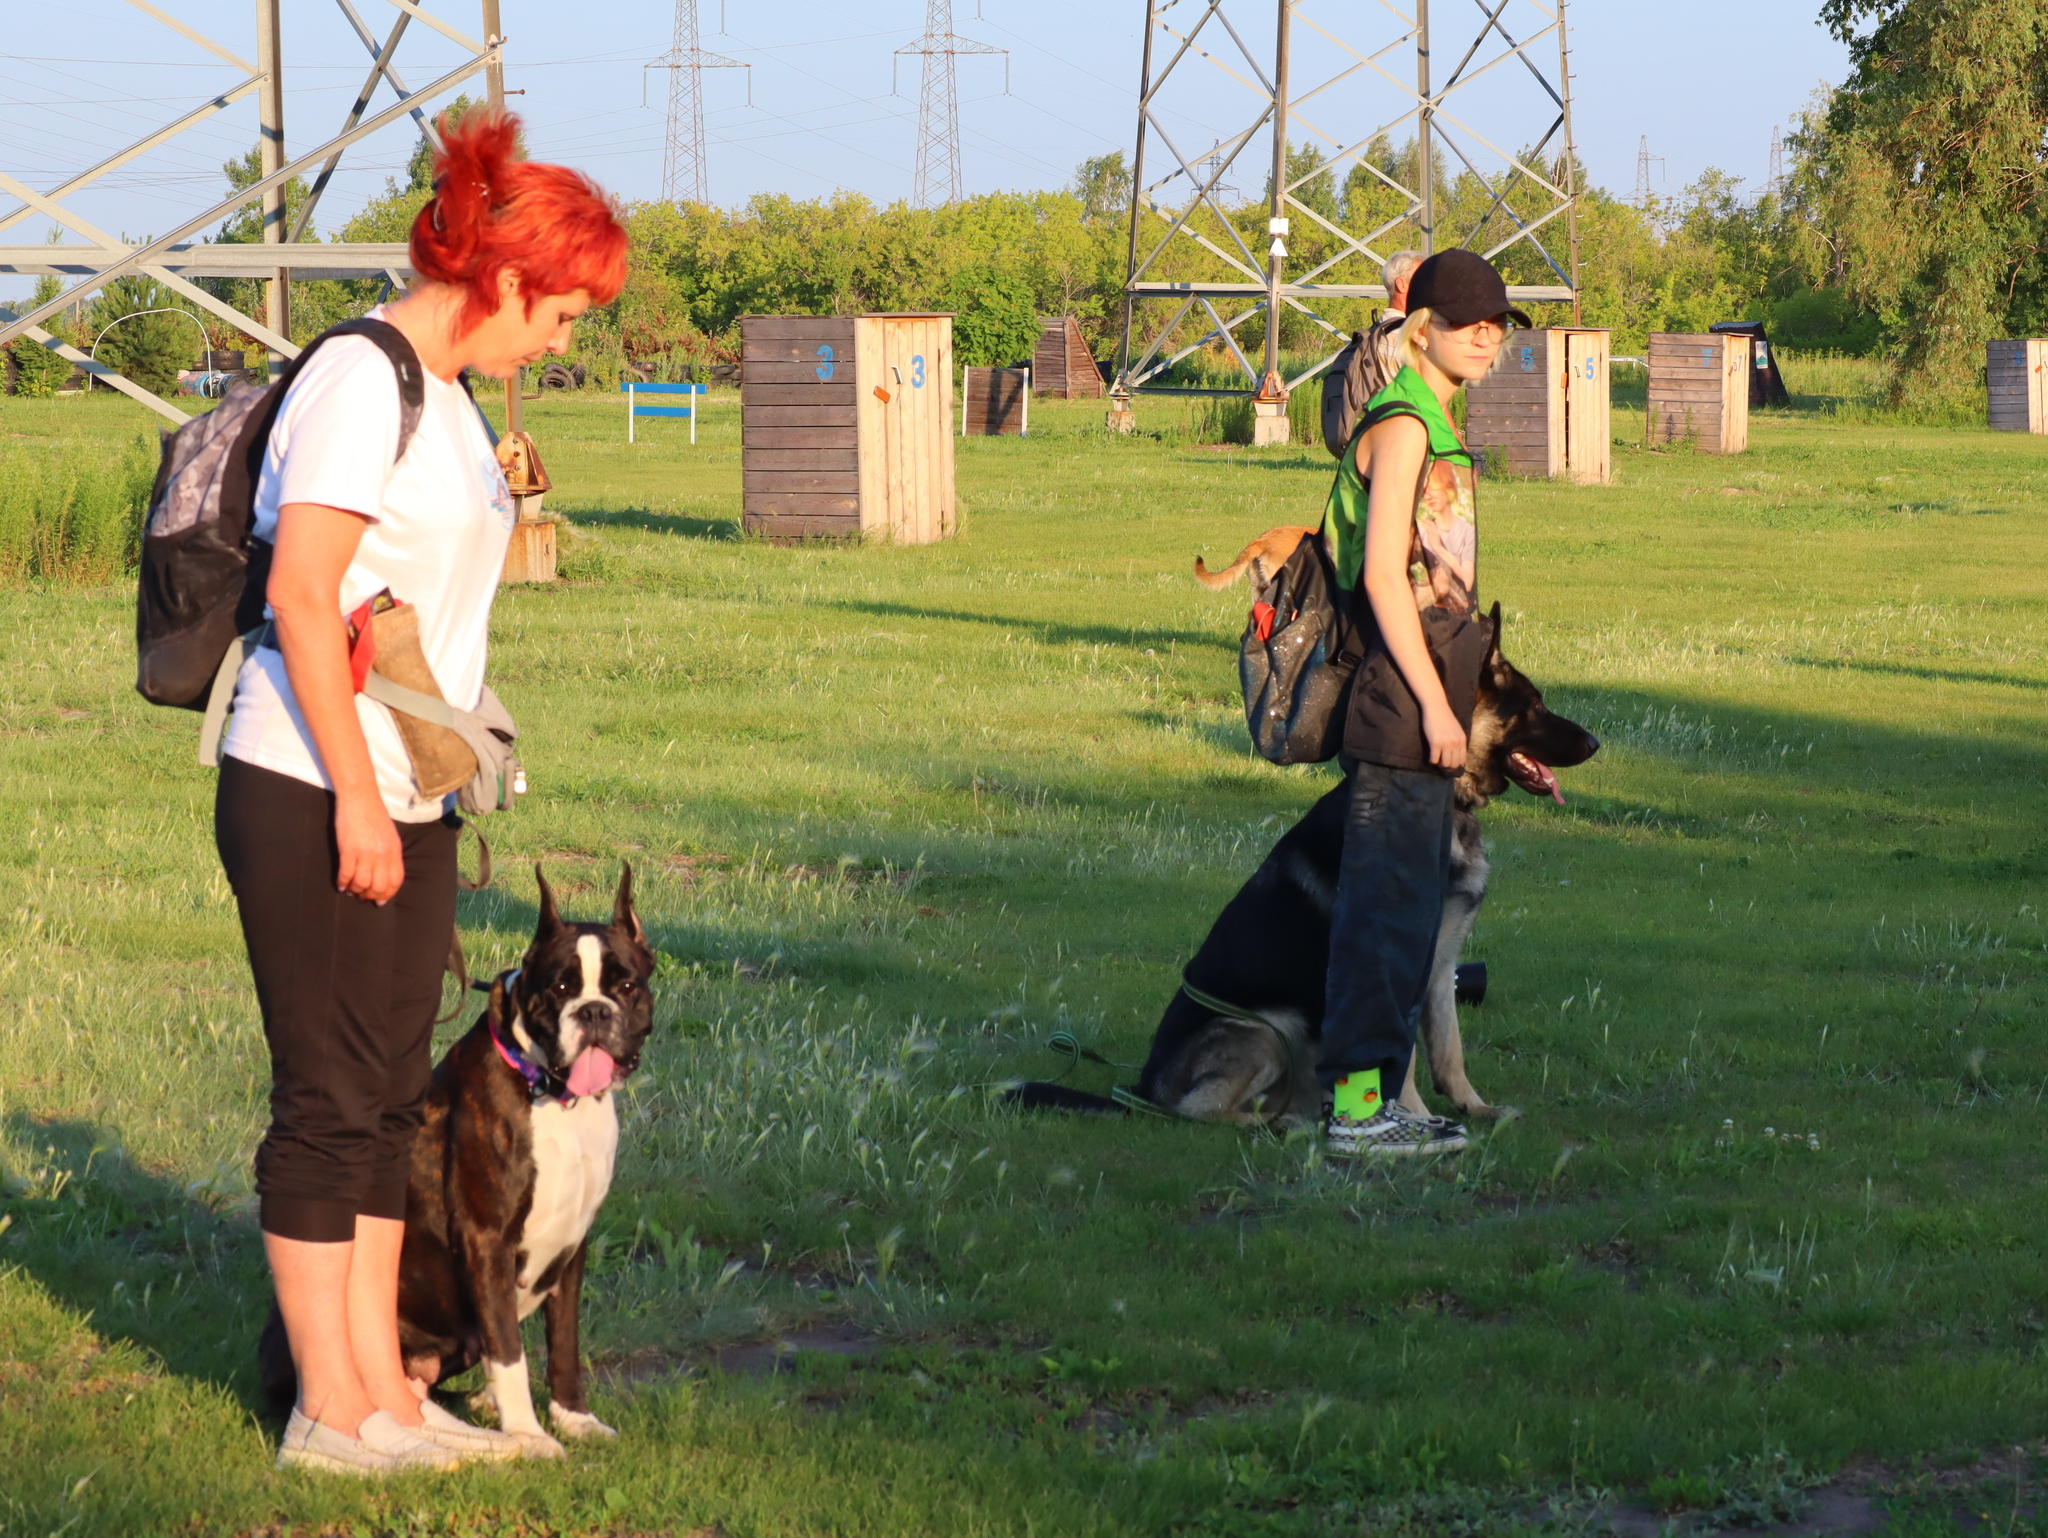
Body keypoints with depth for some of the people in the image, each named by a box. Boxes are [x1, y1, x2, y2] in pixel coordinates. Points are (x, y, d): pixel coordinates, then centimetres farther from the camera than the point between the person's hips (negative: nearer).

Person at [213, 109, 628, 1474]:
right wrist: (355, 792, -20)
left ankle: (383, 1388, 16)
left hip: (403, 796, 9)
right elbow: (302, 596, -20)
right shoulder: (359, 381, -15)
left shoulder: (446, 397, 14)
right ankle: (329, 1411, 4)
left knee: (391, 1092, 10)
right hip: (311, 794, -9)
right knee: (331, 1096, -3)